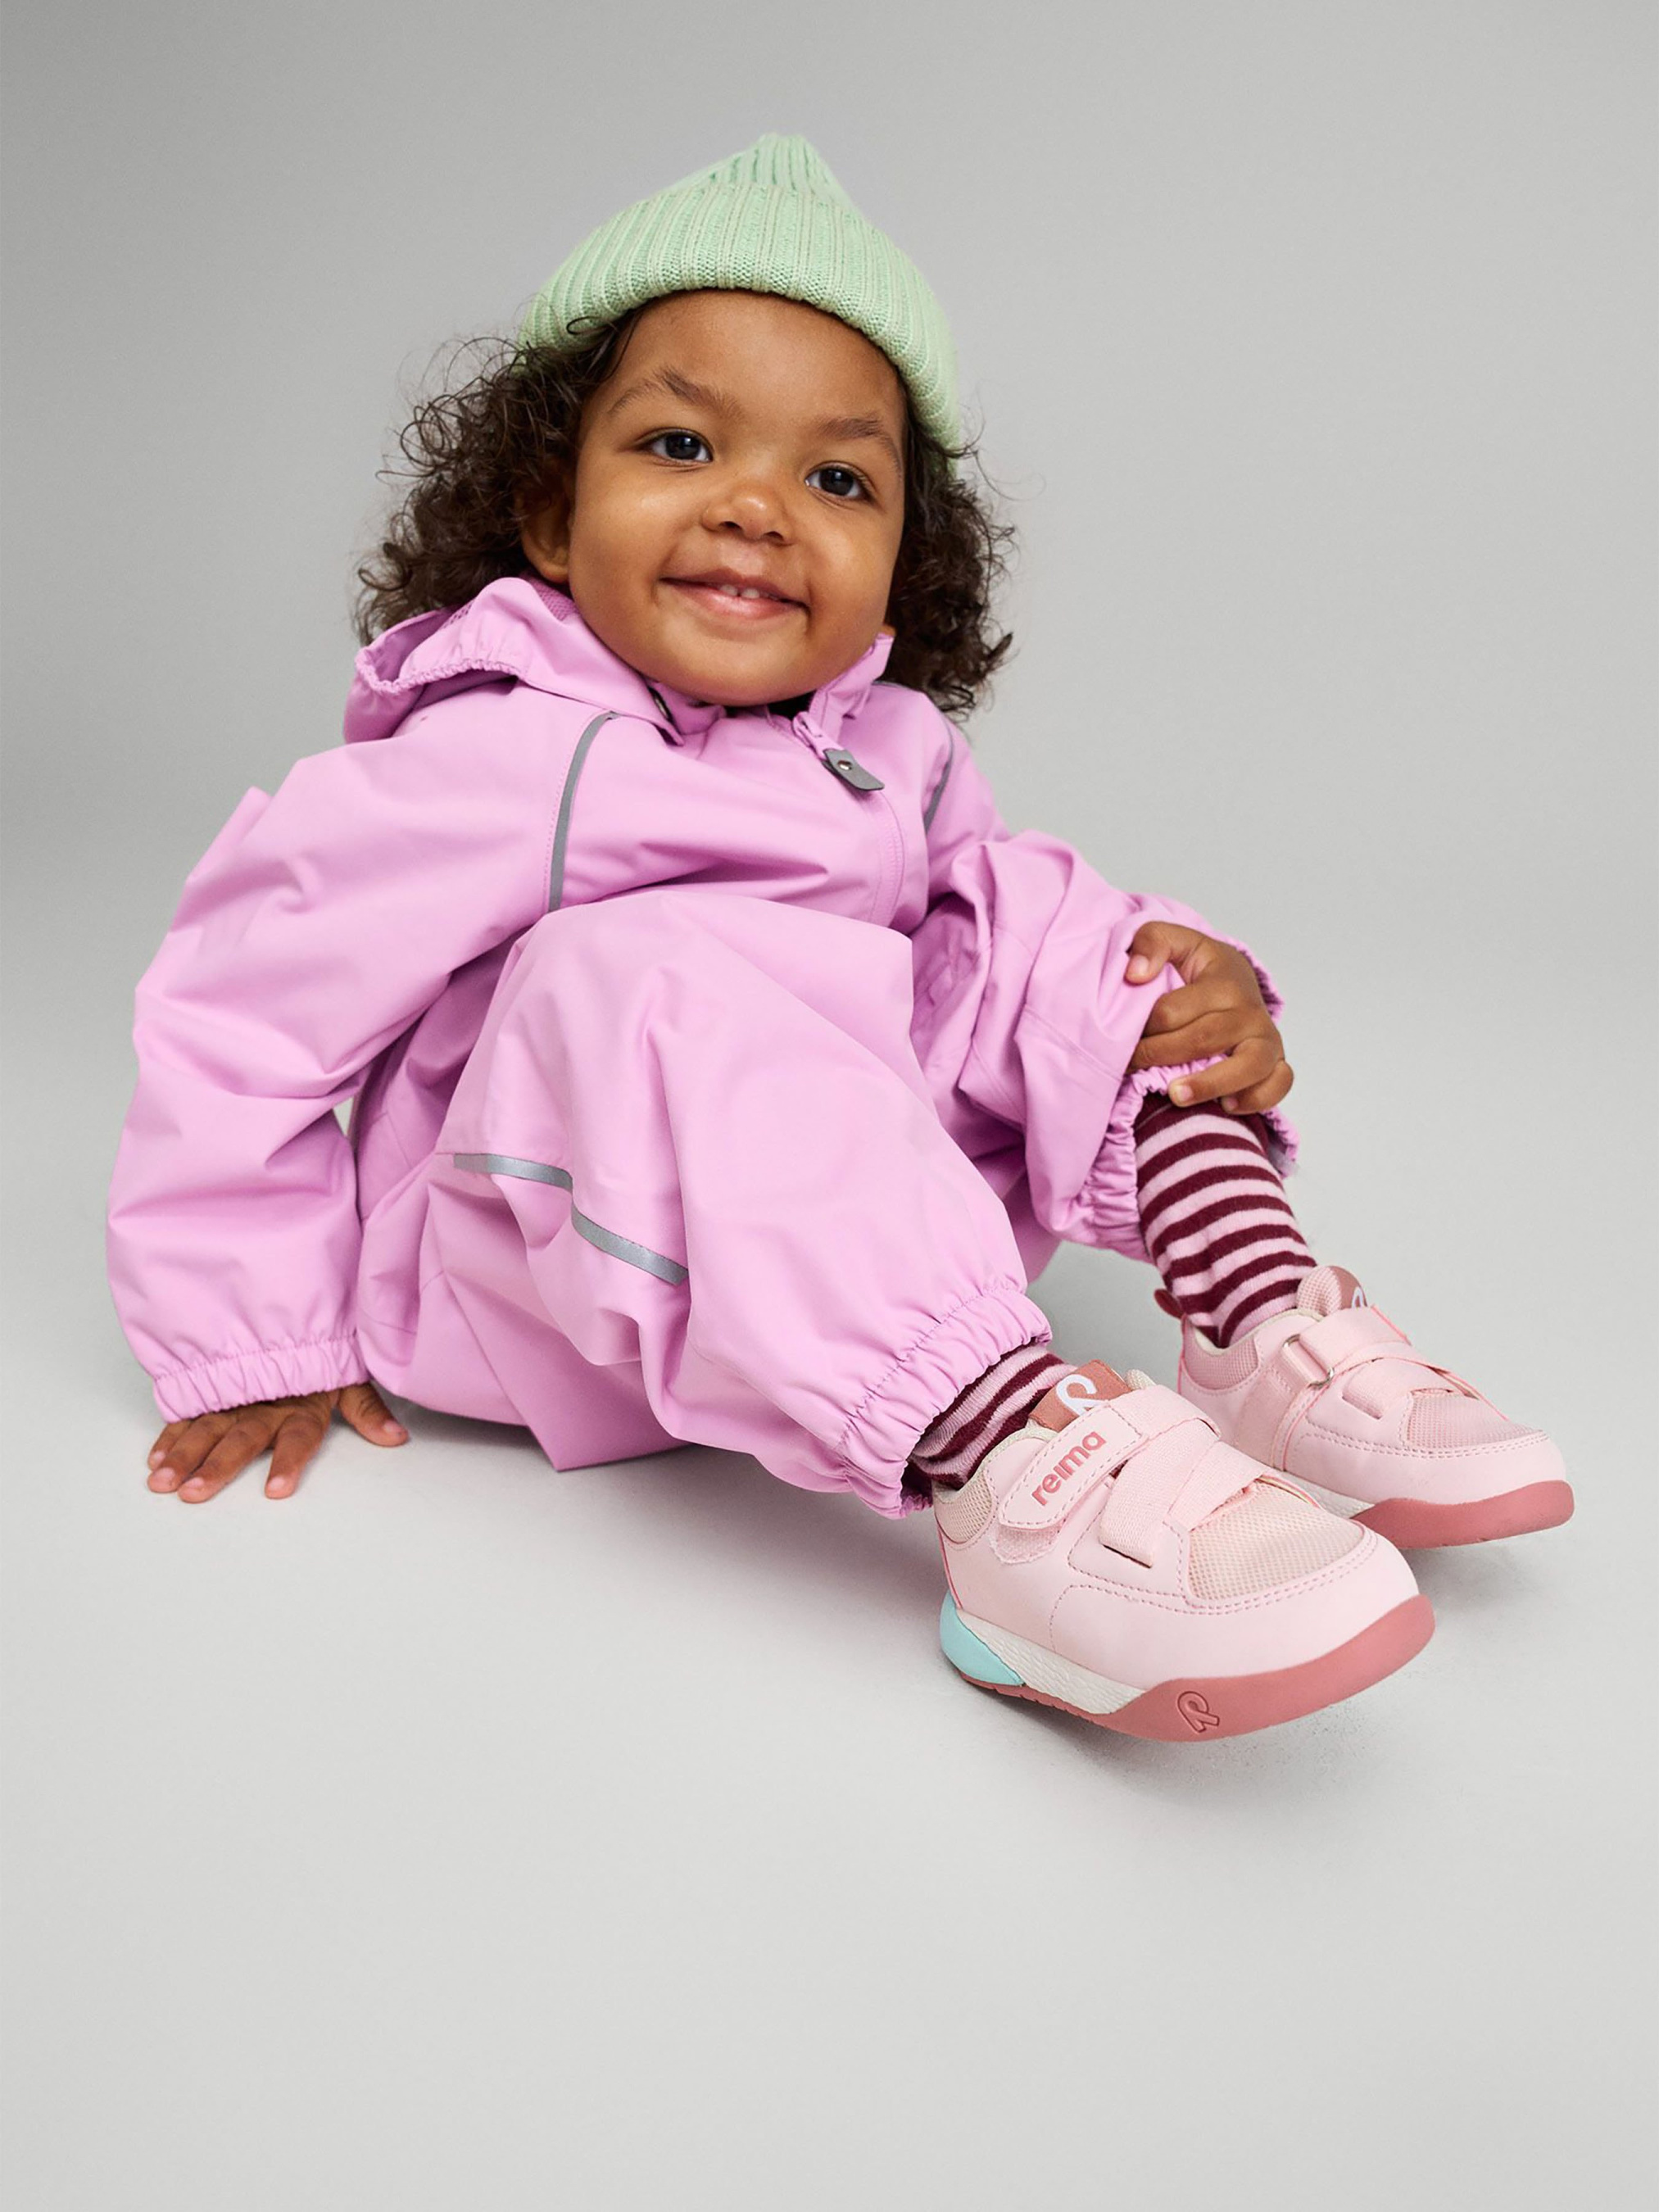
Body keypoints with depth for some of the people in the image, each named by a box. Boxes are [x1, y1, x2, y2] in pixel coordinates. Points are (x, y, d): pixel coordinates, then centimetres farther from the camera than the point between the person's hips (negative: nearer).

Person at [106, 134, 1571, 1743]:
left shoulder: (894, 754, 0)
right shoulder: (487, 766, -18)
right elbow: (235, 1012, -13)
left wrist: (1202, 996, -12)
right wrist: (259, 1346, -7)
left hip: (845, 1236, 6)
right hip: (528, 1285, -5)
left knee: (1047, 919, -6)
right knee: (666, 976, -35)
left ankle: (1265, 1339, -18)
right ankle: (1012, 1480, -47)